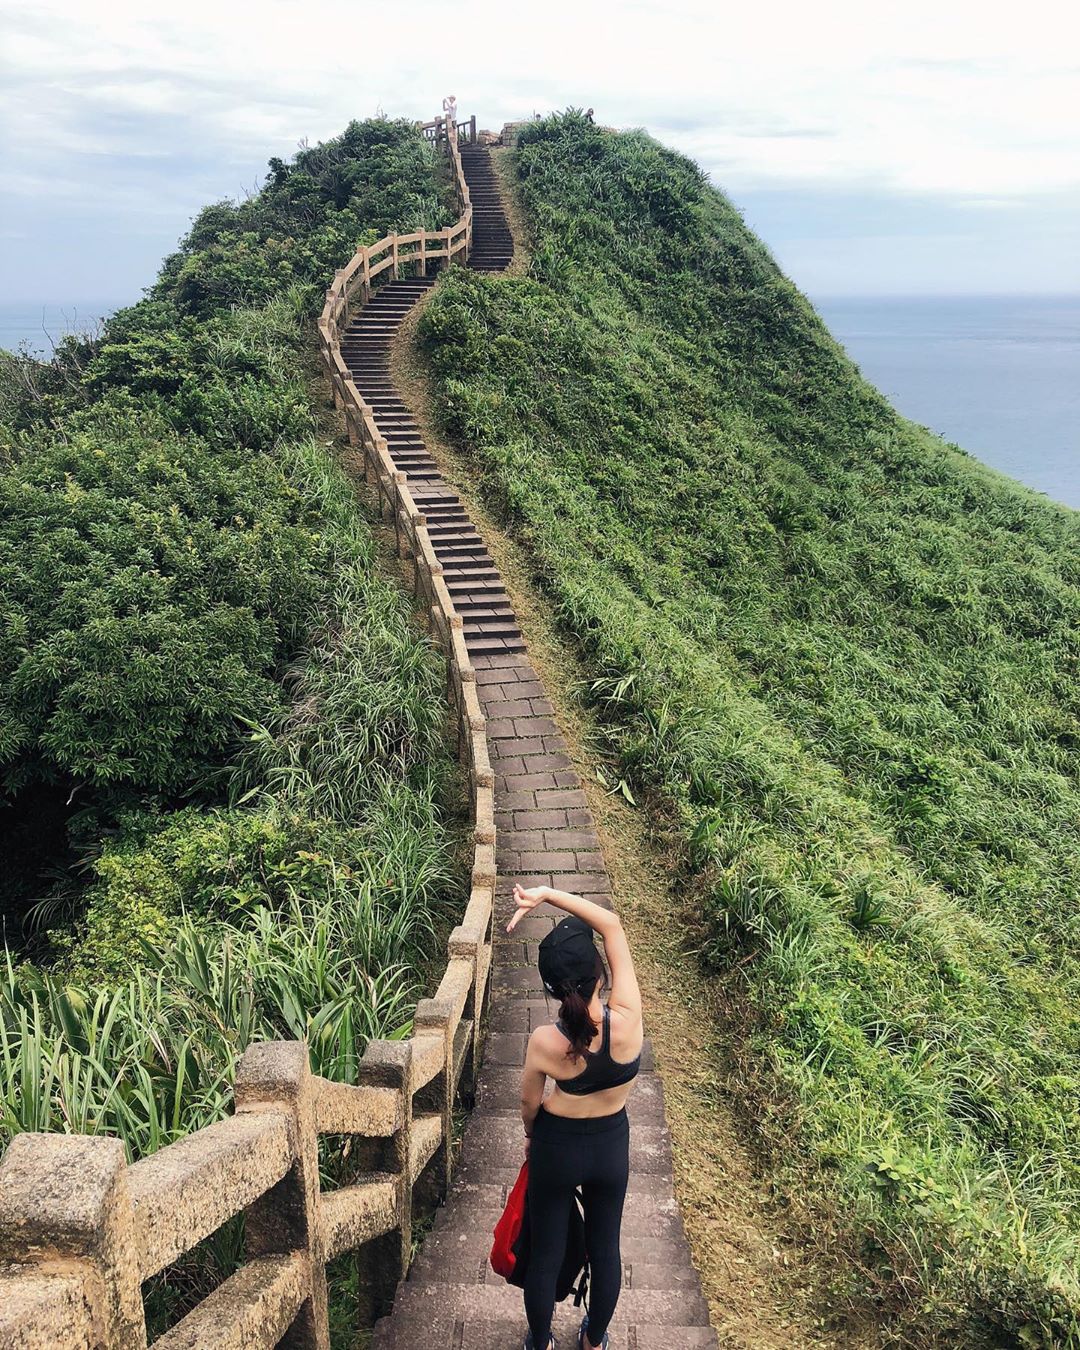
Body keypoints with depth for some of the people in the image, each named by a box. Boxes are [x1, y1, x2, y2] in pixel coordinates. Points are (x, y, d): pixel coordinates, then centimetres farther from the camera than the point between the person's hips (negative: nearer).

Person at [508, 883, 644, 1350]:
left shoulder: (544, 1042, -30)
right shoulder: (627, 1020, -31)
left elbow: (530, 1103, -8)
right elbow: (612, 924, -27)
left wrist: (531, 1136, 14)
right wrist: (547, 895, -29)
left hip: (557, 1147, -1)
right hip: (612, 1146, 1)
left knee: (546, 1252, 21)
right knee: (605, 1247, 25)